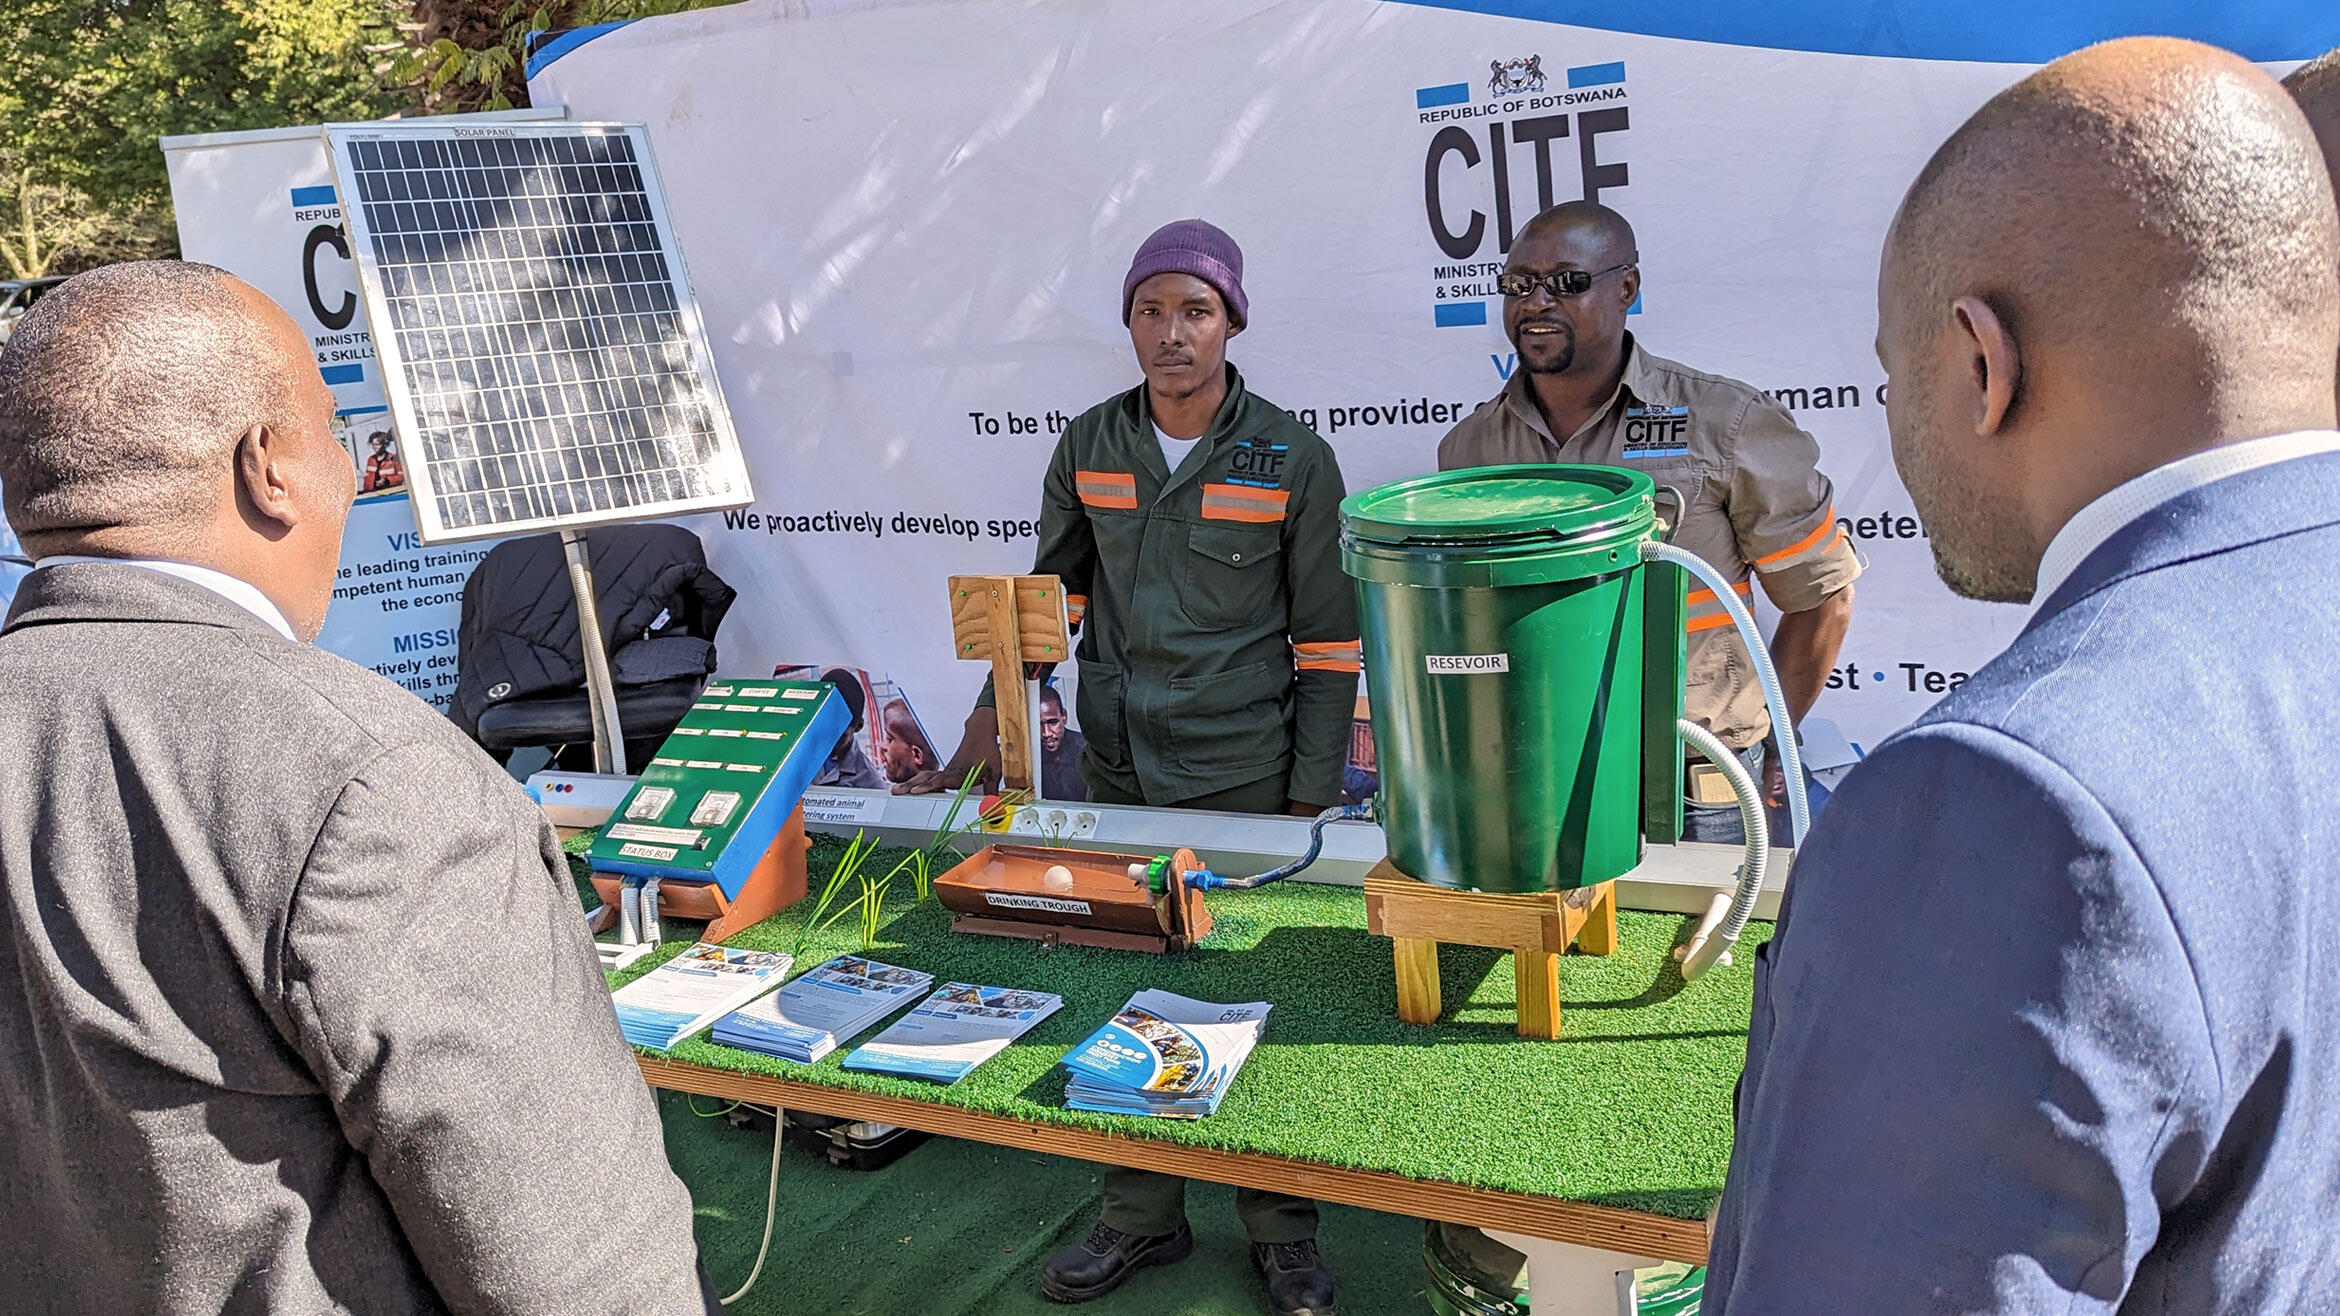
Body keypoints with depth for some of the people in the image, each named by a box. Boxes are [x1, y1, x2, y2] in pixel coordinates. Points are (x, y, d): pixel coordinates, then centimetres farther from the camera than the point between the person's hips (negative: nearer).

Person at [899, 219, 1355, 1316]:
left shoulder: (1294, 458, -6)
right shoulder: (1089, 446, 4)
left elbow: (1327, 642, -3)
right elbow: (1047, 598, 14)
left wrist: (1310, 802, -7)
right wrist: (991, 728, 5)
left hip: (1246, 778, -3)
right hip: (1117, 775, 4)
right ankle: (1141, 1220, 29)